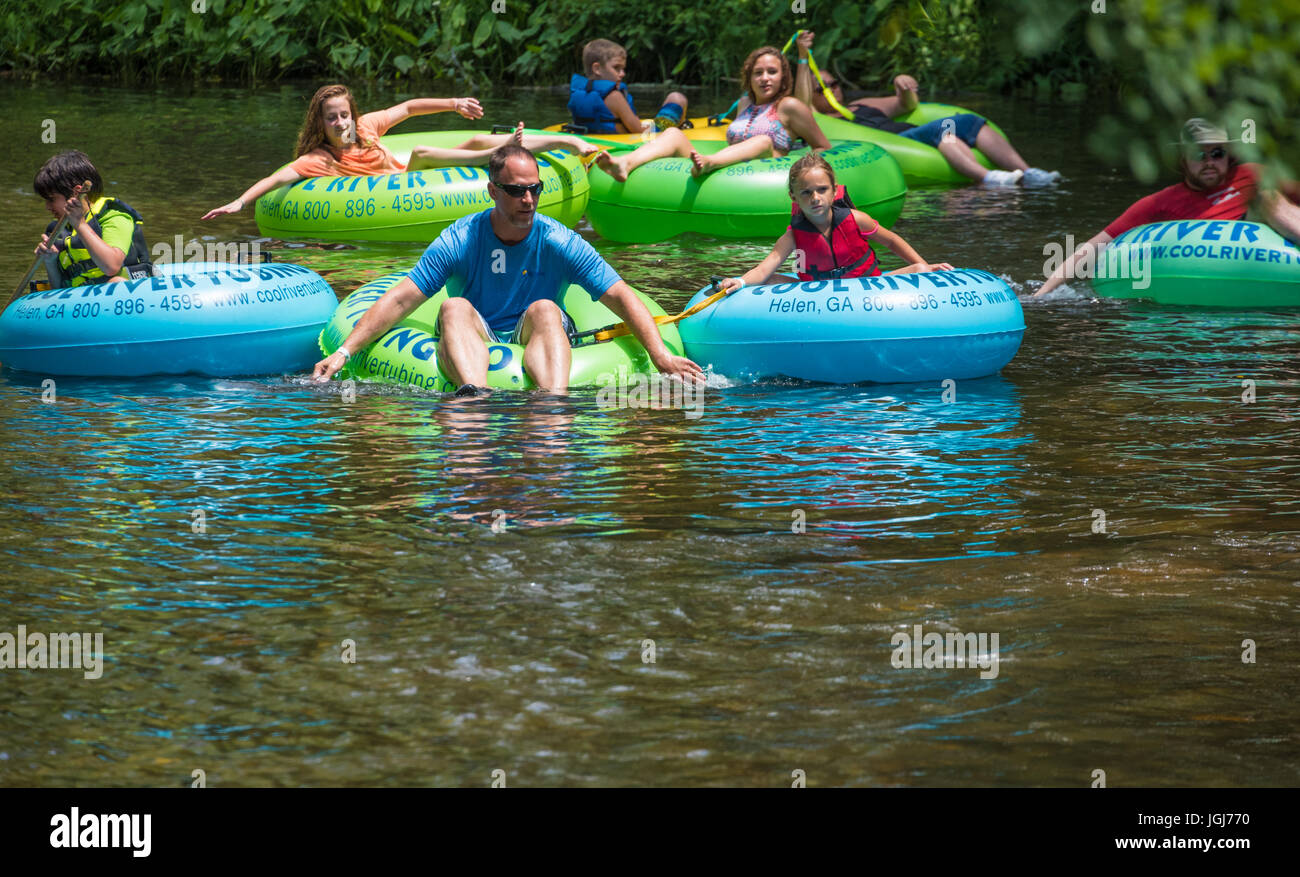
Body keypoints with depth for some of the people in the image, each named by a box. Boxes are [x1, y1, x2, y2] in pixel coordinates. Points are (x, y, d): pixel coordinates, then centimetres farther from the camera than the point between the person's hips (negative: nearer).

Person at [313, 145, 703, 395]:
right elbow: (400, 300, -5)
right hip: (476, 346, 0)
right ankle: (473, 396, -61)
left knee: (544, 310, -30)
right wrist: (344, 352, -14)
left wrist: (661, 356, -19)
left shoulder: (559, 243, -1)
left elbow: (622, 299, -6)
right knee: (455, 308, -29)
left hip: (535, 345, 0)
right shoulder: (460, 241, -1)